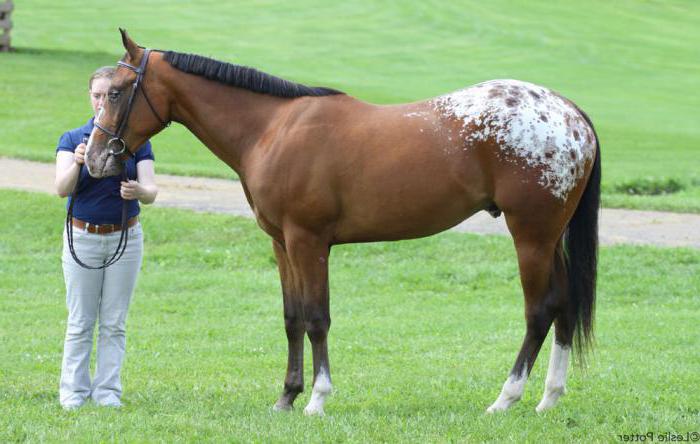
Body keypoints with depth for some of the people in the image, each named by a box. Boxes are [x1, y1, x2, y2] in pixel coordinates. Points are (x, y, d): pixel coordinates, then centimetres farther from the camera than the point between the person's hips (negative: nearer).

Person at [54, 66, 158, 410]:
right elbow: (62, 188, -18)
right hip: (82, 238, -1)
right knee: (80, 322, 3)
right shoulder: (72, 140, -3)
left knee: (114, 323, 5)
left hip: (125, 238, 1)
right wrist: (77, 164, -39)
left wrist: (138, 191, -34)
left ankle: (107, 391, 11)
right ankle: (73, 391, 9)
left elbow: (151, 191, -10)